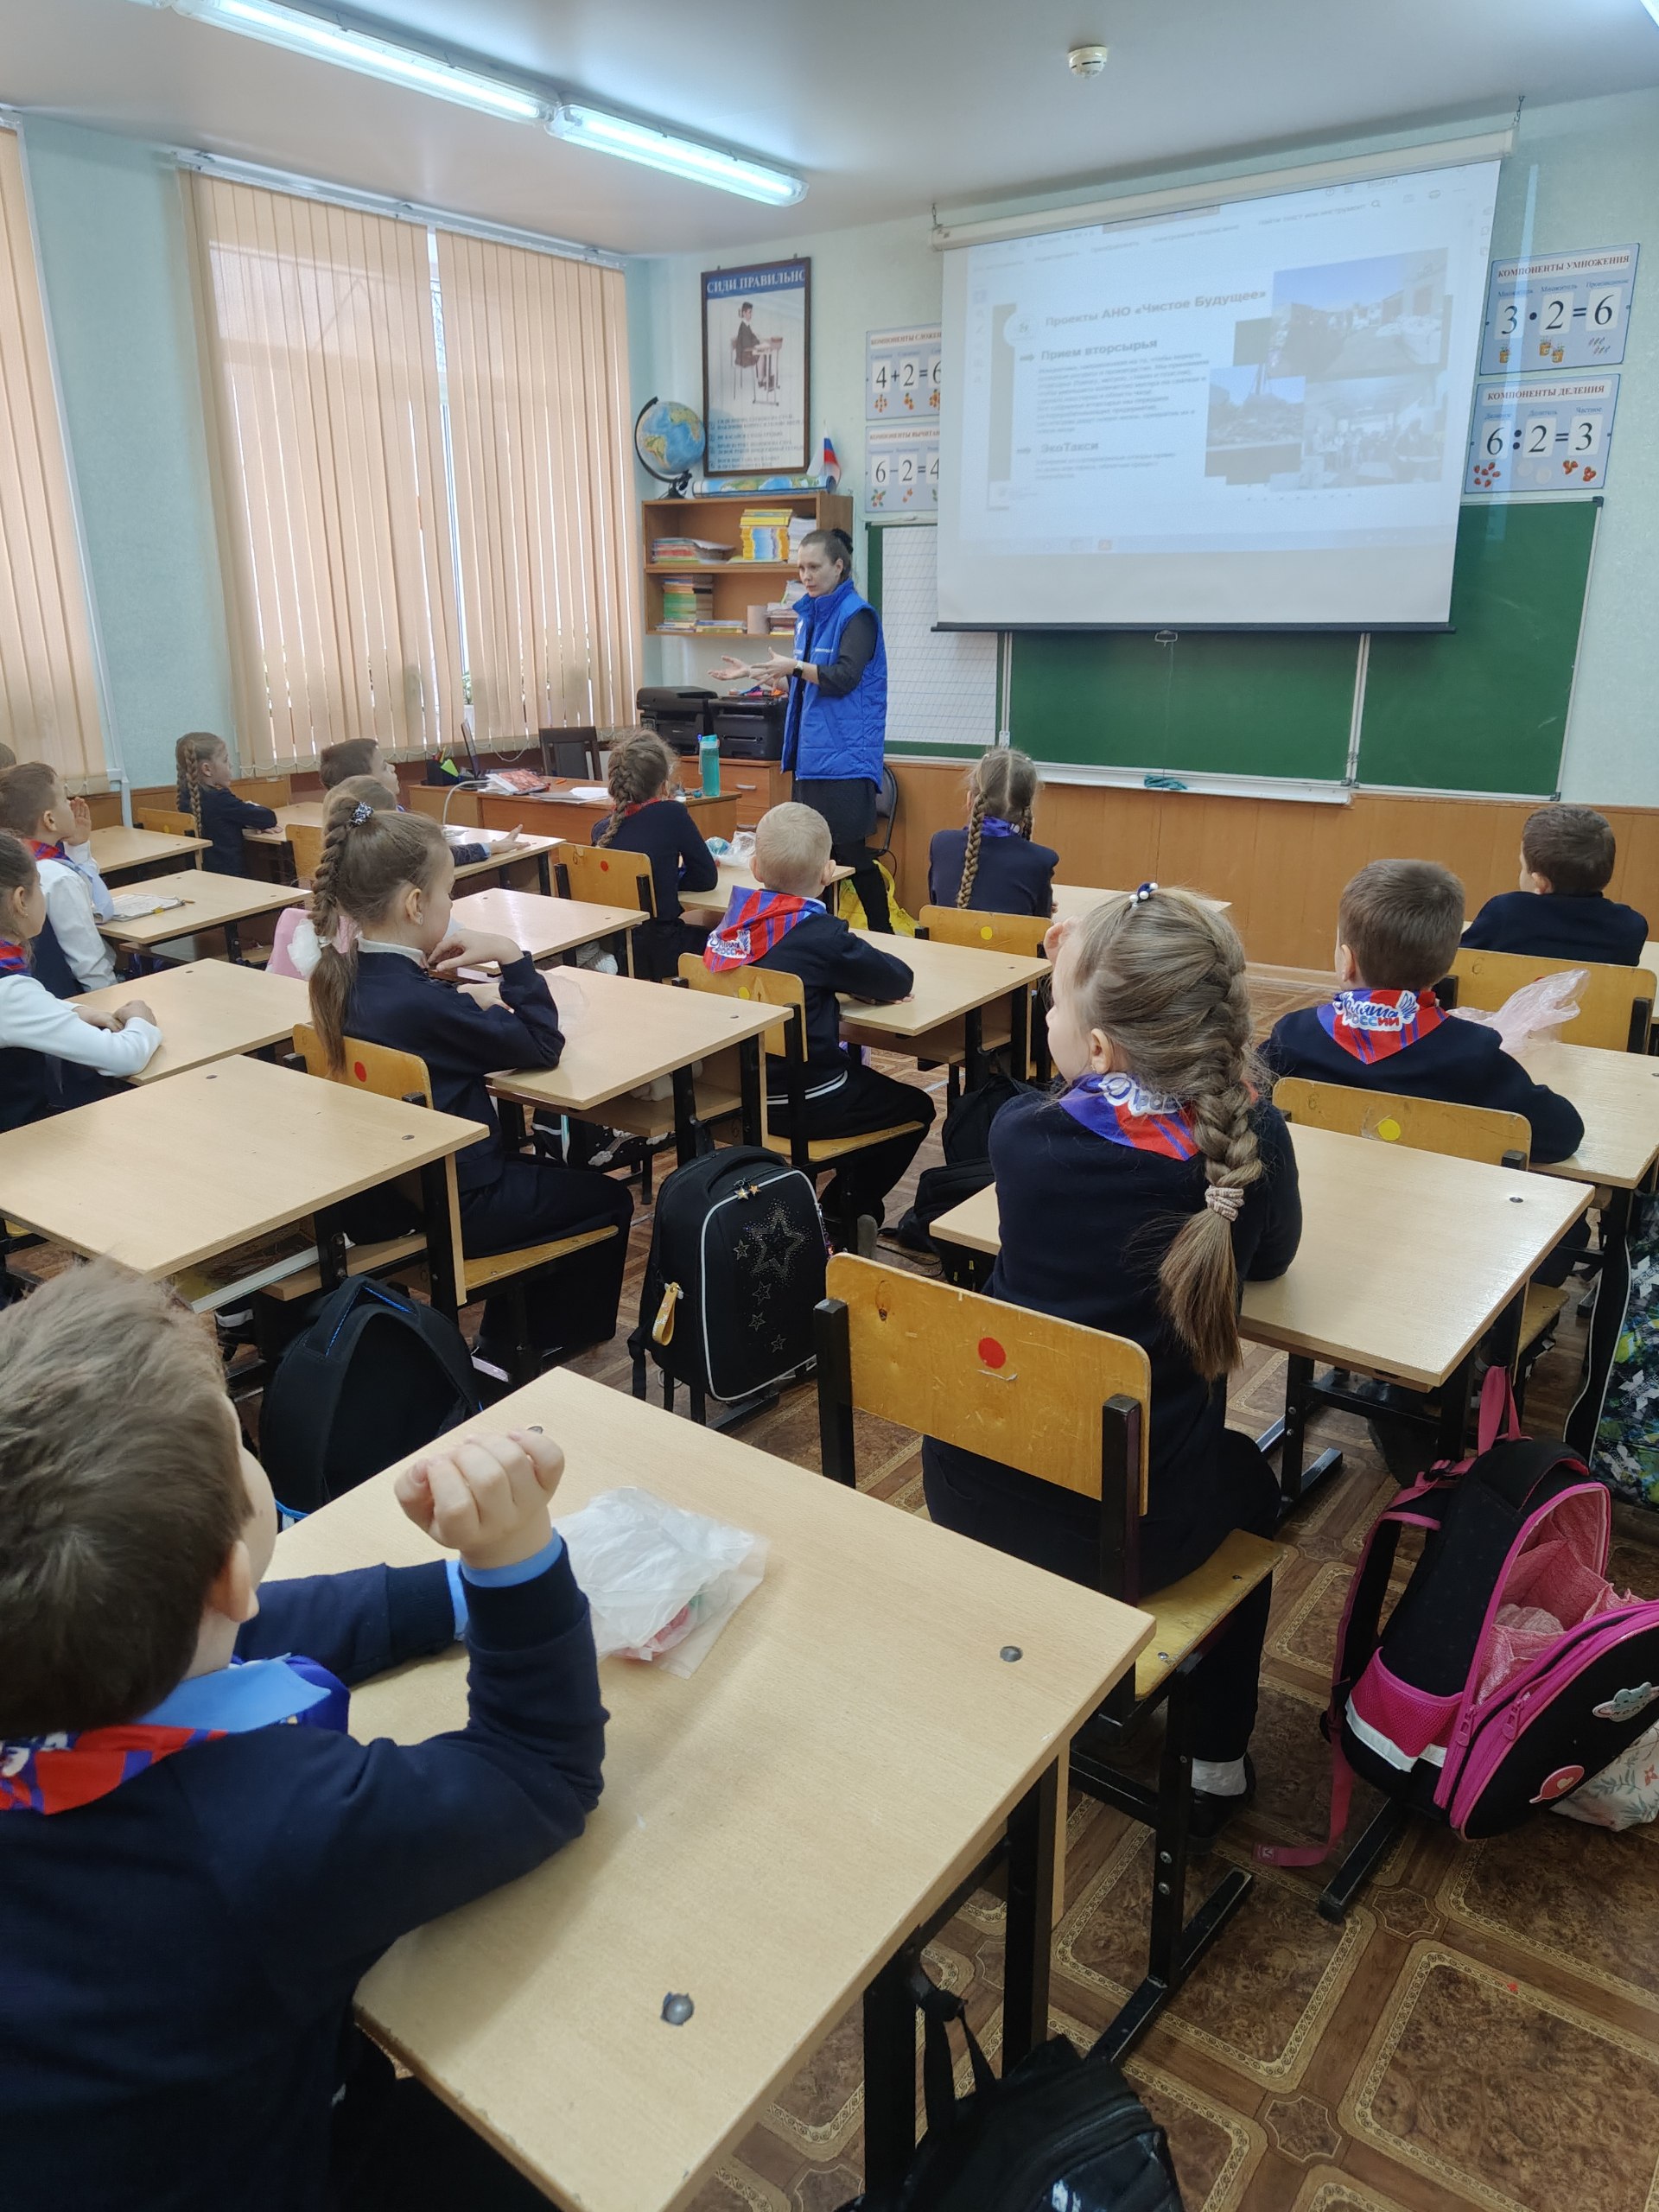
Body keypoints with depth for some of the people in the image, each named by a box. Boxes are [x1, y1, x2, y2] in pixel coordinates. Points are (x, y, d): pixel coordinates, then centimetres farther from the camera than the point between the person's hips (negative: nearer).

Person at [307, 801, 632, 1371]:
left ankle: (503, 1340, 36)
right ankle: (516, 1352, 23)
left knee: (544, 1166, 31)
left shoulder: (345, 977, -3)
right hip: (446, 1209, -9)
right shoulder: (420, 1003, -29)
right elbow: (542, 1046, -19)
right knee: (610, 1201, 12)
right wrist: (511, 956, -15)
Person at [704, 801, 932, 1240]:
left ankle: (840, 1201, 37)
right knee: (916, 1109, 13)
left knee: (851, 1060, 33)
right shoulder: (820, 933, -20)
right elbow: (900, 980, -11)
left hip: (740, 1090, 7)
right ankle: (845, 1211, 19)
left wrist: (845, 978, 2)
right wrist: (865, 978, 9)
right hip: (801, 1105, -7)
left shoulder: (734, 920, -2)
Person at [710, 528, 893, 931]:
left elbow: (844, 678, -19)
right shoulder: (808, 614, 16)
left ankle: (883, 934, 2)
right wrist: (754, 673, 17)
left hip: (845, 758, -8)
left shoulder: (856, 615, -8)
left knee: (850, 853, -8)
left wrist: (796, 666, -28)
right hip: (809, 754, 8)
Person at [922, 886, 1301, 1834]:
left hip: (976, 1494, 2)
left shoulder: (1020, 1133, -13)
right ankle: (1218, 1762, 41)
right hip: (1138, 1527, -1)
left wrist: (1079, 986, 10)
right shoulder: (1251, 1138, -17)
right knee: (1247, 1478, 32)